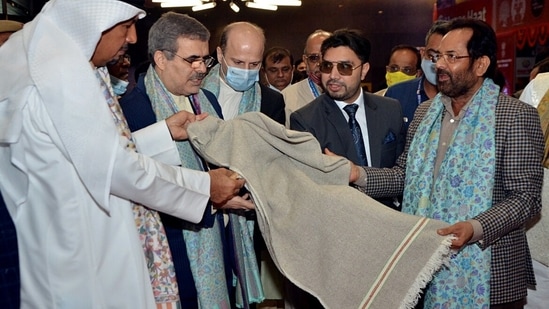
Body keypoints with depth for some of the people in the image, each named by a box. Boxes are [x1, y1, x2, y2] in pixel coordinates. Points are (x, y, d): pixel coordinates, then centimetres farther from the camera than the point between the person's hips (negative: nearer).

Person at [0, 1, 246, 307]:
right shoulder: (62, 71, -23)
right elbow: (114, 167, -22)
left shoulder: (46, 53, 6)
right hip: (77, 251, -9)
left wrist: (164, 130, 8)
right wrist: (205, 185, -13)